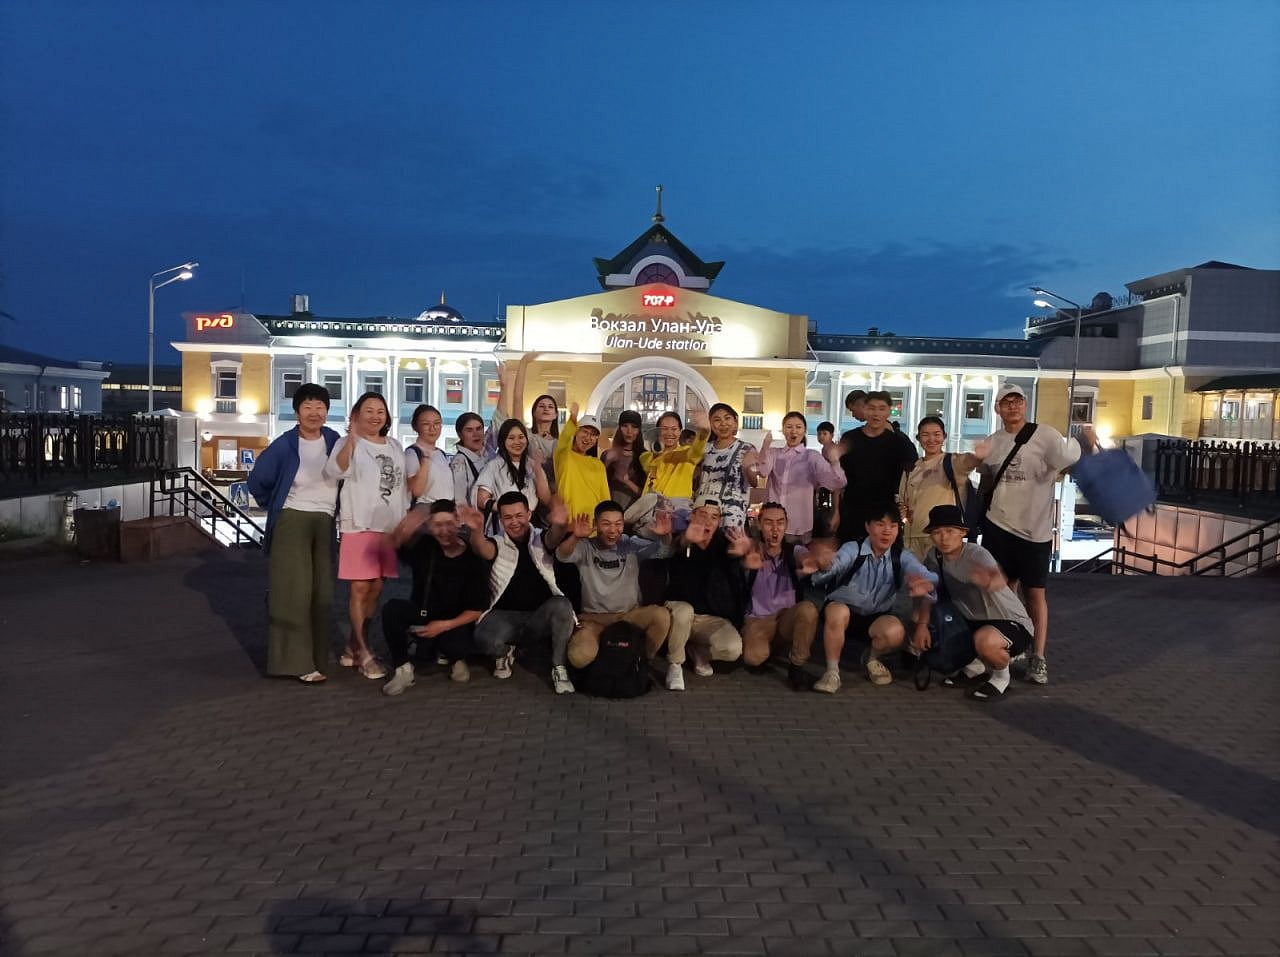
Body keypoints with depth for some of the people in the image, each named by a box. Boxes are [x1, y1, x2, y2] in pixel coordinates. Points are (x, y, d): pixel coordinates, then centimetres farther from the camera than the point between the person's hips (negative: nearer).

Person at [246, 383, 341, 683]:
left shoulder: (335, 442, 2)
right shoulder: (283, 446, -6)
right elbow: (257, 481, 2)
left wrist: (337, 509, 10)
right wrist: (276, 508, 7)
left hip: (326, 524, 3)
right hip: (292, 522, -3)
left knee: (321, 593, 7)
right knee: (294, 591, -8)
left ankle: (316, 657, 18)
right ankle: (298, 661, -6)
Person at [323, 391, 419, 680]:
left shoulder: (396, 447, 16)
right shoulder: (348, 443, -4)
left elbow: (414, 485, 25)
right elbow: (335, 471, -26)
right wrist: (351, 441, -40)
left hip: (389, 526, 6)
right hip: (359, 525, -6)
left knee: (376, 588, 10)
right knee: (360, 588, -5)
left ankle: (353, 647, 24)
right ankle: (363, 654, 3)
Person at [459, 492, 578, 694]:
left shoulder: (540, 540, 6)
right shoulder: (496, 544, 4)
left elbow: (554, 537, -20)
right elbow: (482, 549, -21)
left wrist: (559, 525, -47)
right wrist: (476, 531, -47)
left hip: (541, 617, 0)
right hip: (505, 615, 0)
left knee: (562, 605, -32)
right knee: (484, 639, -31)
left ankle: (559, 668, -13)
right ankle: (504, 653, 8)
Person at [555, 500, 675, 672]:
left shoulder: (632, 545, 2)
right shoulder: (586, 547, -3)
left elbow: (662, 552, -11)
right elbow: (562, 556, -22)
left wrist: (665, 536, -36)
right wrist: (575, 537, -45)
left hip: (630, 615, 1)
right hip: (593, 618, -1)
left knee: (661, 615, -29)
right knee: (580, 657, -30)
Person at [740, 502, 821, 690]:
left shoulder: (794, 551, -7)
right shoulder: (752, 551, -9)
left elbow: (805, 557, -31)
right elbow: (742, 556, -35)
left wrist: (811, 562, -59)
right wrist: (747, 561, -62)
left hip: (788, 616, 1)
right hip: (758, 619, -1)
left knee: (808, 609, -32)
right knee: (753, 657, -28)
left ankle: (797, 666, -11)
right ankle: (767, 647, 12)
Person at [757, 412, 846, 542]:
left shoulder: (812, 456, 2)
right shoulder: (773, 453, 8)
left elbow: (837, 483, -11)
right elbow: (762, 471, -14)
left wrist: (834, 463, -32)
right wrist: (765, 447, -31)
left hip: (800, 525, -1)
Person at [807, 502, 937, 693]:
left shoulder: (902, 557, -5)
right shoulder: (852, 549, -13)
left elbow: (927, 576, -22)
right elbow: (836, 565, -34)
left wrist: (926, 584, -49)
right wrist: (825, 566, -61)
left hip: (875, 619, 3)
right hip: (841, 611, -2)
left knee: (896, 632, -29)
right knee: (838, 612, -36)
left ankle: (872, 658, 7)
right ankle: (832, 671, -17)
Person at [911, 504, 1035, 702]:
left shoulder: (976, 554, -25)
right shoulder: (935, 556, -5)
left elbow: (999, 579, -47)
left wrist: (989, 581, -72)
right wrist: (922, 624, -18)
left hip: (1013, 623, -7)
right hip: (972, 621, 7)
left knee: (984, 640, -40)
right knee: (917, 618, -1)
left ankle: (1001, 677, -1)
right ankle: (975, 667, 15)